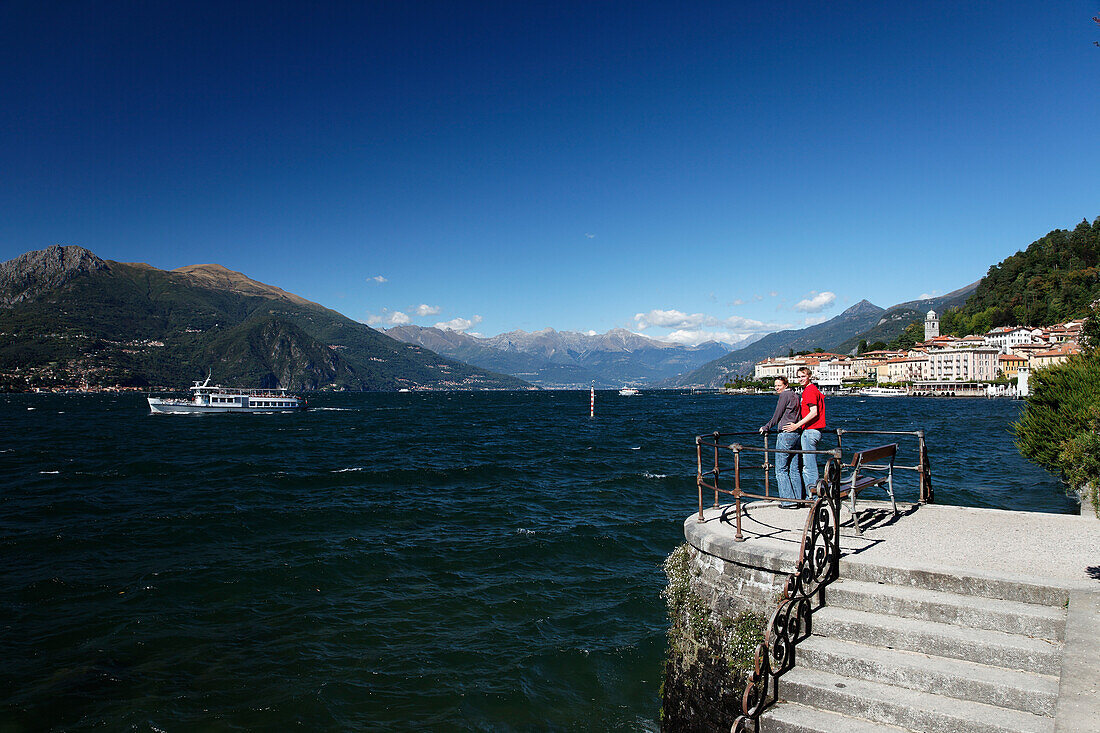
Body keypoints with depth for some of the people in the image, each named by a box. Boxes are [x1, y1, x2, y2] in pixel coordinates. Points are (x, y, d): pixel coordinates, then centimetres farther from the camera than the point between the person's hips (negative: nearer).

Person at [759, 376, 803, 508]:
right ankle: (798, 499, 10)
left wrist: (766, 427, 5)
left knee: (781, 470, -6)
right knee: (794, 469, 10)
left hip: (786, 434, -9)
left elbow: (777, 416, -7)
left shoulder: (785, 395, -7)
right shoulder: (795, 396, 18)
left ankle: (789, 500, -9)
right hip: (796, 434, 9)